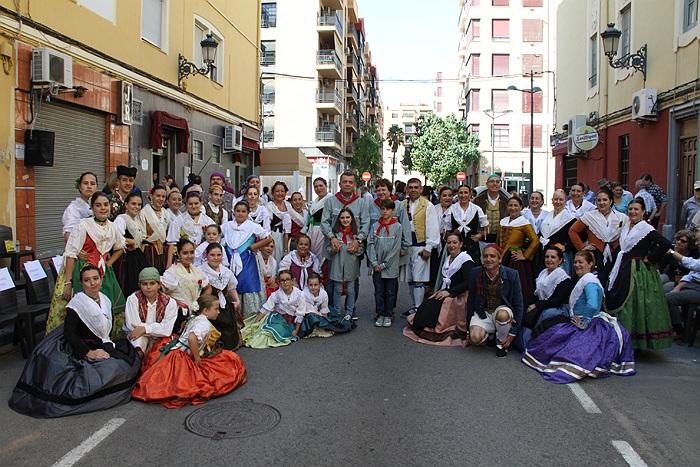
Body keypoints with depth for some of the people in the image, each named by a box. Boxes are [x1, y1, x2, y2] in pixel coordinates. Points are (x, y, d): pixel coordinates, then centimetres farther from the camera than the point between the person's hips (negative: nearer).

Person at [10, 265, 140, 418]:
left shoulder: (105, 300, 7)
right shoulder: (77, 303, -14)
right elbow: (69, 333, -21)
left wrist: (109, 345, 0)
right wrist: (89, 353, -26)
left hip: (102, 347, 9)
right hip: (82, 350, -8)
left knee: (132, 358, -10)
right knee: (111, 369, -29)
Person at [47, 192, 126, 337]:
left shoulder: (112, 228, 9)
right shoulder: (83, 225, -8)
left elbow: (120, 248, 28)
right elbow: (71, 254, -12)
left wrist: (108, 263, 12)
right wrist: (68, 283, -18)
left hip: (103, 275, 5)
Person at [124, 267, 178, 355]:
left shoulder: (169, 302, -3)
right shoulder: (133, 299, -6)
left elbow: (167, 329, -13)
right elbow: (132, 326, -15)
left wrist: (145, 329, -22)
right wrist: (157, 327, -13)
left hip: (158, 341, 2)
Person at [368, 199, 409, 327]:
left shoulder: (398, 227, -5)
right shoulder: (375, 226, 3)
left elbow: (396, 248, -8)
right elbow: (370, 244, 1)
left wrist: (384, 264, -9)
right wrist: (374, 262, -8)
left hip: (391, 266, -2)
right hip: (377, 267, 2)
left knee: (390, 292, 8)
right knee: (379, 292, 9)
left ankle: (388, 315, 19)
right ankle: (380, 315, 20)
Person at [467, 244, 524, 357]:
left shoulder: (512, 274, -12)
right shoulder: (475, 273, -6)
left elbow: (518, 305, -7)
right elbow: (471, 301, 4)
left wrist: (513, 333, -9)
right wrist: (469, 326, 3)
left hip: (503, 310, -1)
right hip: (482, 313, 1)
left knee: (502, 315, -38)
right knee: (475, 338, -27)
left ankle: (501, 342, -5)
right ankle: (490, 334, 11)